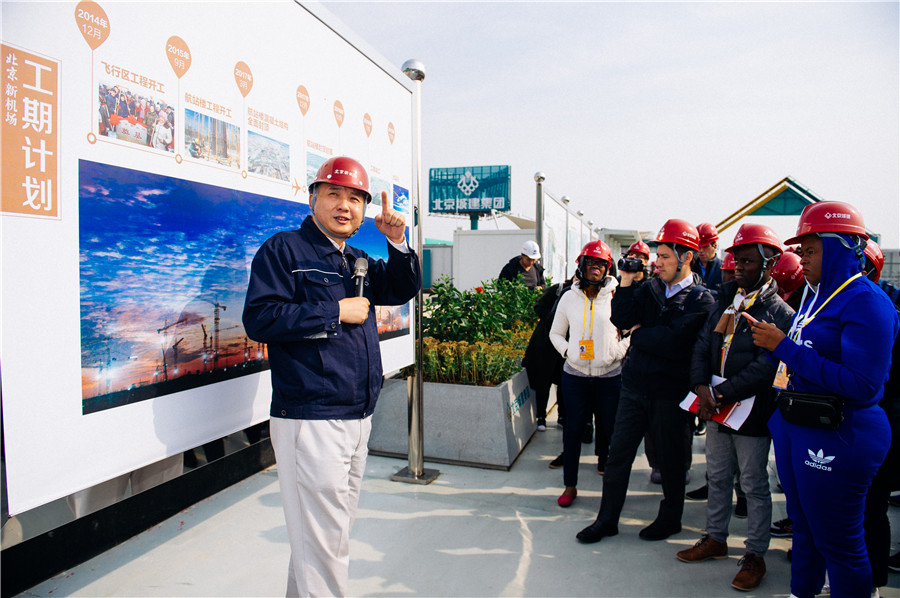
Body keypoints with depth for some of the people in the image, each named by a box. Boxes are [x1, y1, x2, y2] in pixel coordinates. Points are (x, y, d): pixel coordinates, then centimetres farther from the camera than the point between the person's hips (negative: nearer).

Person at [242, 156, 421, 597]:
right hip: (311, 422, -8)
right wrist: (336, 312, -15)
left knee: (337, 530, 19)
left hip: (358, 418, 8)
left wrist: (397, 243, -3)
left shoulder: (358, 260, 19)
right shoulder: (284, 250, -5)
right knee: (323, 541, -4)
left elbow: (403, 291, 13)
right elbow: (259, 319, -16)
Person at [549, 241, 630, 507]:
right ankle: (570, 485, 18)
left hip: (609, 376, -1)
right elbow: (556, 333, 15)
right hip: (575, 375, 1)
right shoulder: (569, 297, 5)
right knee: (573, 429, 5)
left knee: (610, 429, 6)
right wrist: (567, 351, -2)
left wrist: (617, 351, -9)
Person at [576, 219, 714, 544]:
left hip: (669, 393, -4)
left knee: (671, 459, 14)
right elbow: (621, 318, -4)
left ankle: (670, 519, 35)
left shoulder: (700, 299, -9)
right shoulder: (650, 288, 7)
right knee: (618, 453, 10)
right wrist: (626, 281, -10)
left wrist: (638, 333, -8)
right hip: (634, 385, 5)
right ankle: (607, 519, 23)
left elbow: (672, 341, -22)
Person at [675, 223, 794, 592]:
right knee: (717, 477, 18)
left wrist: (720, 394, -21)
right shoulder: (725, 301, 8)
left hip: (752, 412, -6)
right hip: (715, 408, 6)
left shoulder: (780, 314, -12)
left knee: (754, 486, 8)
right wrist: (702, 387, -11)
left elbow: (765, 369, -20)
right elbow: (702, 346, 5)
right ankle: (716, 539, 34)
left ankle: (755, 555, 24)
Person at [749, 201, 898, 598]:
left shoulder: (865, 301, -17)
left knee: (838, 542, 7)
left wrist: (785, 348, -24)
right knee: (803, 527, 23)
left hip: (837, 439, -9)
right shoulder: (815, 294, 9)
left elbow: (863, 385, -26)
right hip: (795, 428, 9)